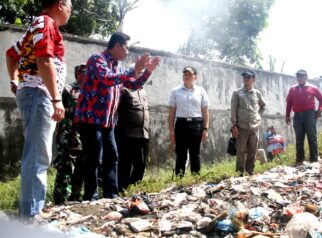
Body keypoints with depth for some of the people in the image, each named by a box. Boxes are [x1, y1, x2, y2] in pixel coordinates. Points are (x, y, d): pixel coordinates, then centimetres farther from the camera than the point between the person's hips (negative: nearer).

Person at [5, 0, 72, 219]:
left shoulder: (38, 25, 23)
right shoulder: (46, 23, -8)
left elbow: (12, 54, 33)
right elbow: (44, 61, -21)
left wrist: (15, 80, 27)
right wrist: (57, 99, -24)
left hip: (33, 93, 10)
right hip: (39, 95, -10)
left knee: (36, 155, 12)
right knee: (38, 156, -11)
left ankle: (30, 210, 18)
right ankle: (30, 215, -9)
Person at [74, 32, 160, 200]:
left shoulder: (117, 67, 17)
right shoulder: (97, 59, -9)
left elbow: (134, 85, 24)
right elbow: (108, 79, -27)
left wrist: (148, 71, 10)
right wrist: (134, 70, -24)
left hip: (108, 121, 9)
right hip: (90, 118, -9)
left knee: (112, 157, 9)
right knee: (94, 159, -8)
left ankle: (111, 195, 17)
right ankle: (90, 198, 0)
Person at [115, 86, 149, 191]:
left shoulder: (143, 91, 20)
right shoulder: (124, 89, -4)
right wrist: (117, 129, -15)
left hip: (143, 135, 7)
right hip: (128, 134, -7)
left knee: (141, 164, 10)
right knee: (126, 164, -3)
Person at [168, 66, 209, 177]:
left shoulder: (201, 91, 6)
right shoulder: (176, 91, 7)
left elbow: (205, 112, 5)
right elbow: (171, 112, 6)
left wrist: (205, 129, -2)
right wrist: (171, 130, 1)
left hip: (196, 124, 0)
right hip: (181, 124, 0)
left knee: (195, 154, 5)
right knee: (180, 155, 3)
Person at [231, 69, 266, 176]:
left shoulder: (257, 93, 9)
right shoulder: (237, 93, 1)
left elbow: (263, 106, 25)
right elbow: (233, 109, -2)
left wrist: (258, 115, 10)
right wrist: (234, 125, -8)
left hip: (254, 126, 3)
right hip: (242, 126, -3)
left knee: (252, 151, 6)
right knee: (241, 151, -2)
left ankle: (250, 172, 15)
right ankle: (240, 173, 5)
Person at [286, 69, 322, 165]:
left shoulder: (313, 88, 4)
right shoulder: (292, 89, 10)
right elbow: (289, 103, 12)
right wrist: (287, 115, 8)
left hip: (310, 114, -2)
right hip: (297, 116, 3)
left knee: (312, 137, -2)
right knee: (299, 139, 5)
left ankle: (314, 160, 0)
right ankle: (299, 160, 9)